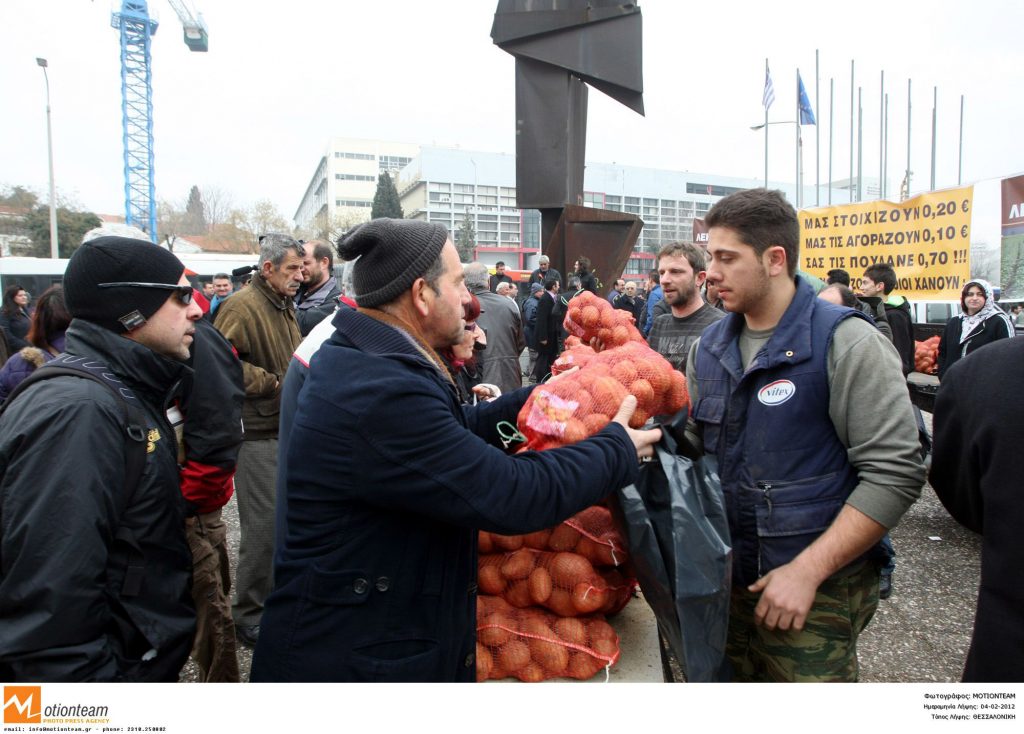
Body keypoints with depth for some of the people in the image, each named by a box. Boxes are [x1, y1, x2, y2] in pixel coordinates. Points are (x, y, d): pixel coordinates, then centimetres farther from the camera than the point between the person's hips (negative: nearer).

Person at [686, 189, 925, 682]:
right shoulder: (708, 348, 6)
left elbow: (895, 474, -16)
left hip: (818, 592, -5)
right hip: (724, 581, 5)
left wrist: (806, 571, -18)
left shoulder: (845, 343, -12)